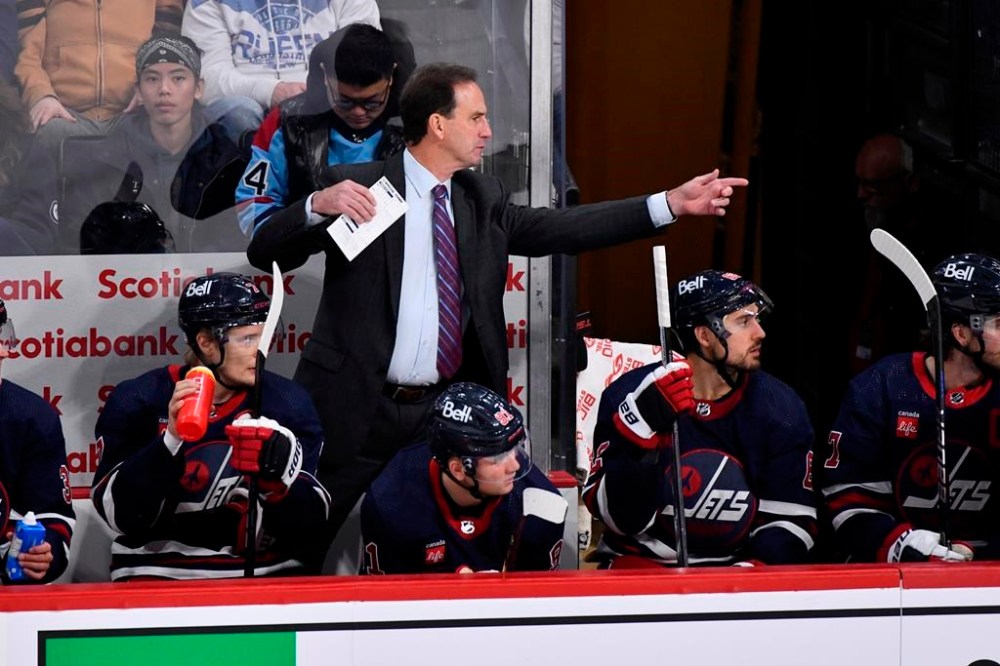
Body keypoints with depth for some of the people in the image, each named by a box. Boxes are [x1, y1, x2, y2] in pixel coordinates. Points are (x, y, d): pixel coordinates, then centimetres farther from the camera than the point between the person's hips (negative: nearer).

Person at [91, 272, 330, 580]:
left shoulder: (288, 402, 3)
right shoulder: (139, 401, -2)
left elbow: (310, 524, -1)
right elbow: (120, 514, -10)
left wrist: (279, 474, -21)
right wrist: (171, 439, -21)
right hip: (158, 578, -3)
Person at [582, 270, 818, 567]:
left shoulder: (780, 407, 3)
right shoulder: (629, 395, -7)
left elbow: (793, 519, 2)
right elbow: (620, 518, -12)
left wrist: (755, 569, -17)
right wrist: (643, 427, -25)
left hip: (739, 566, 3)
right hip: (643, 562, -3)